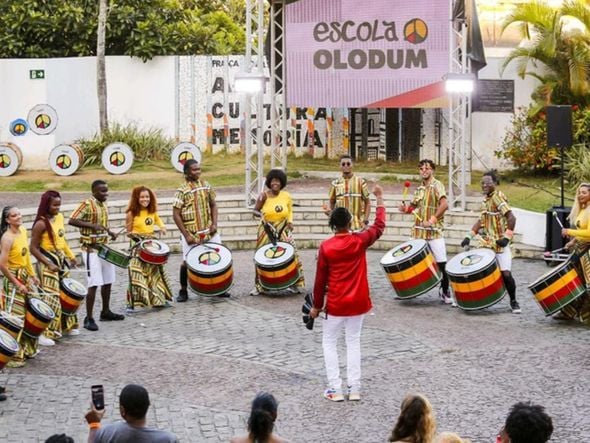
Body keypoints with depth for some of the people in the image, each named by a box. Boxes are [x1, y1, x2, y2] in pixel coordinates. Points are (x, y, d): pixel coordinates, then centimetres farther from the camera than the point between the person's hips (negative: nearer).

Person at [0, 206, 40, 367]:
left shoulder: (23, 230, 3)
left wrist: (32, 275, 15)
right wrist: (17, 284, -18)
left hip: (25, 277, 8)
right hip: (13, 279, -8)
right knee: (15, 317, -5)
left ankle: (28, 349, 32)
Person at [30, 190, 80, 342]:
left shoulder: (60, 217, 5)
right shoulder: (41, 224, -19)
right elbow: (33, 248, -18)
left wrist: (70, 255, 13)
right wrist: (49, 264, -22)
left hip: (61, 259, 8)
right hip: (48, 262, -8)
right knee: (51, 297, -11)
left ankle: (67, 326, 32)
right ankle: (44, 334, -8)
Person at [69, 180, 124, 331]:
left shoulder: (104, 205, 10)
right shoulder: (86, 204, -14)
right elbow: (71, 221, -24)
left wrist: (110, 232, 6)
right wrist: (91, 225, -31)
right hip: (91, 250, -9)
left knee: (107, 281, 16)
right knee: (94, 284, -10)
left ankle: (106, 312, 31)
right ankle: (89, 319, -5)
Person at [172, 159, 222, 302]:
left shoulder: (206, 186, 6)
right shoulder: (182, 191, -9)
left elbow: (213, 205, 15)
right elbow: (176, 215, -10)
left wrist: (214, 224, 0)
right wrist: (186, 235, -14)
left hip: (208, 231, 5)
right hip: (191, 233, -4)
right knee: (187, 262, -3)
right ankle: (183, 291, 14)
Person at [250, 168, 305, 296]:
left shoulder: (286, 196, 0)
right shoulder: (264, 195, -7)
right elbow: (255, 211, -3)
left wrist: (290, 221, -2)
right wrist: (259, 214, -25)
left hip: (283, 231, 1)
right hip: (267, 231, -1)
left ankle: (295, 284, 4)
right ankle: (259, 286, 14)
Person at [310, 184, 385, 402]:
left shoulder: (326, 247, -11)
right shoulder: (360, 241, -7)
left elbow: (320, 279, -6)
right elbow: (379, 226, 11)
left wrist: (316, 306, 4)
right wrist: (379, 198, 21)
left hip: (336, 304, -2)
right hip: (358, 302, 2)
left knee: (329, 342, 11)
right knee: (353, 342, 14)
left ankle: (335, 389, 4)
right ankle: (354, 388, 10)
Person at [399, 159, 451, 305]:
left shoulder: (437, 185, -6)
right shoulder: (419, 189, 13)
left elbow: (444, 205, -21)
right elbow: (414, 207, 25)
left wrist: (432, 219, -27)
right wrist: (406, 208, 2)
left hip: (434, 231, -6)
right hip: (418, 231, 6)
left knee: (442, 263, -6)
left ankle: (445, 292, 9)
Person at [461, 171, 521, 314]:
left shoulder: (498, 197, -12)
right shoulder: (485, 200, 13)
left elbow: (511, 218, -19)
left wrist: (507, 236, -22)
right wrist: (470, 236, 14)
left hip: (500, 244, -7)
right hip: (486, 243, 8)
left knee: (505, 273, -10)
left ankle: (513, 302, 7)